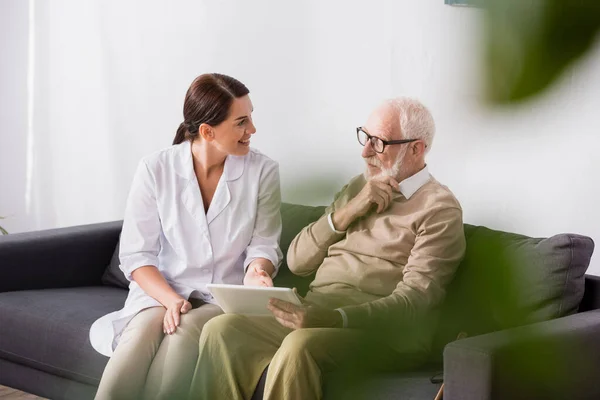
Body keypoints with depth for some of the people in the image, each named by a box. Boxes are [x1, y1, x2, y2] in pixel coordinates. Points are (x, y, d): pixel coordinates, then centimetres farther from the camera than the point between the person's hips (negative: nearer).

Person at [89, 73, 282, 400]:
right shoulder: (155, 170, -5)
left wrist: (256, 272, -21)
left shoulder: (262, 171, -3)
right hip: (161, 291, 0)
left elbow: (263, 244, 3)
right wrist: (171, 300, -21)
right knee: (142, 335, -34)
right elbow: (136, 254, -5)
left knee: (185, 334, -33)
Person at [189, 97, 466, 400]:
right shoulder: (358, 186, 21)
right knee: (222, 329, -20)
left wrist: (332, 318, -29)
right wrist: (349, 211, 0)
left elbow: (414, 301, -13)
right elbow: (297, 261, 16)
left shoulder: (439, 208, 0)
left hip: (380, 329, -6)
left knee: (301, 346, -36)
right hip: (316, 313, 6)